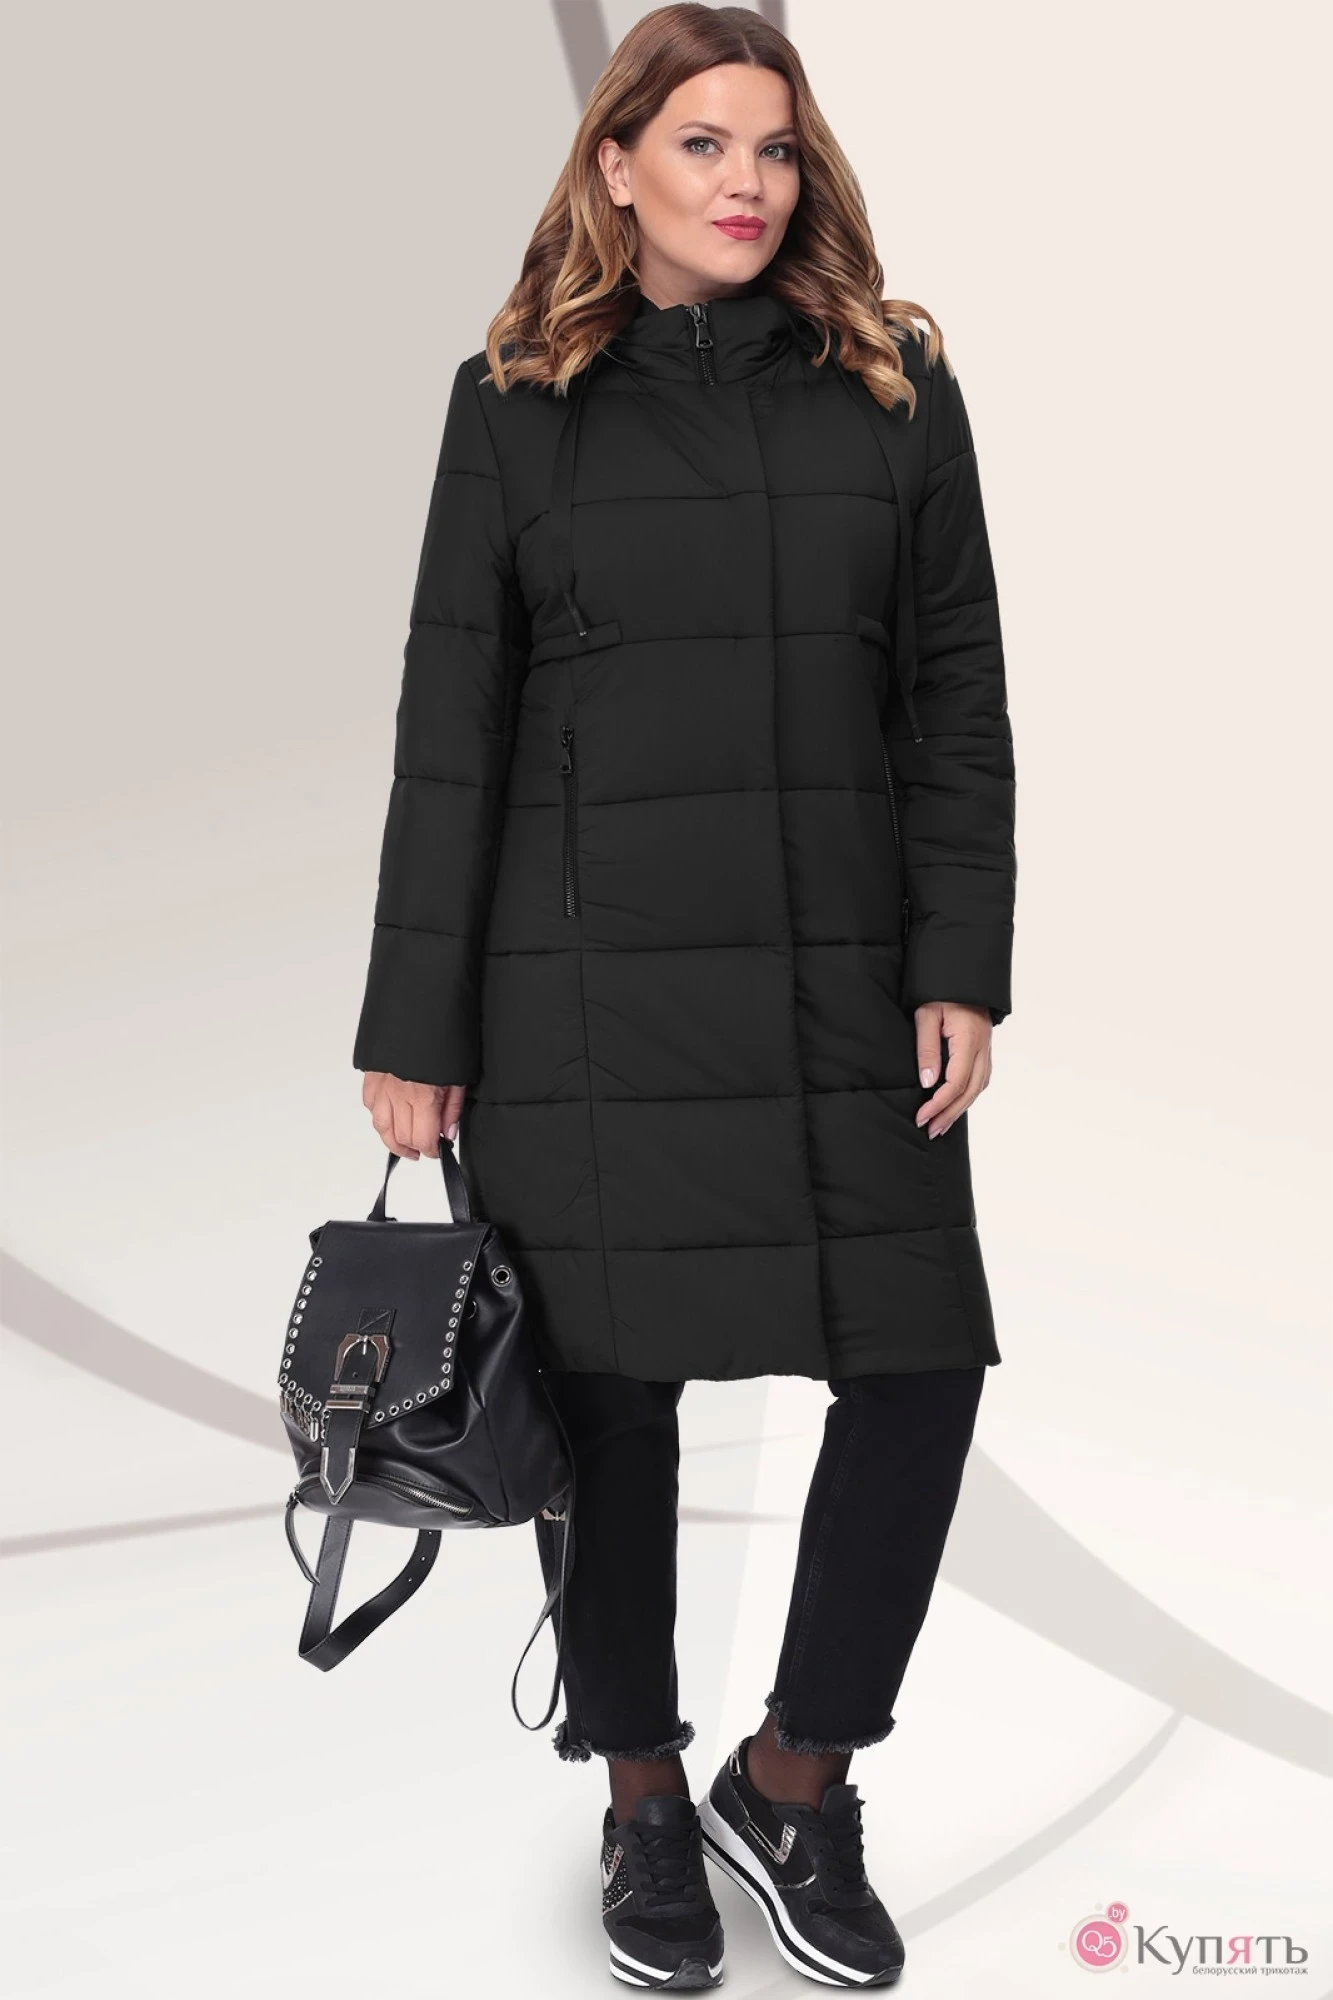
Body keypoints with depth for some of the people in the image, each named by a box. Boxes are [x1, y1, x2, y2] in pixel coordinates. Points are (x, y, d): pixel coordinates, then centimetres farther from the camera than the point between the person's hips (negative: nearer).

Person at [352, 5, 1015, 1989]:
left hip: (839, 982, 2)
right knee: (612, 1397, 7)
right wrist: (413, 1028, -2)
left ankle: (792, 1784, 22)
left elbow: (956, 698, 6)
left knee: (924, 1368, -1)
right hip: (587, 989, -1)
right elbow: (449, 727, 1)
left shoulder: (895, 390, 8)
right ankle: (644, 1801, 29)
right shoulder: (516, 401, 3)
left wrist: (961, 967, -3)